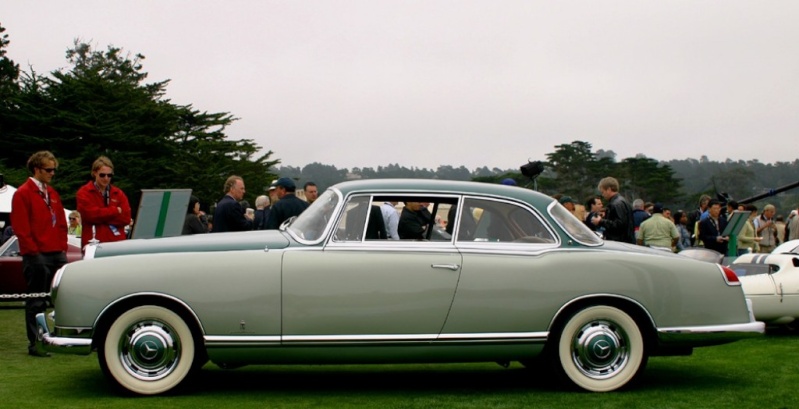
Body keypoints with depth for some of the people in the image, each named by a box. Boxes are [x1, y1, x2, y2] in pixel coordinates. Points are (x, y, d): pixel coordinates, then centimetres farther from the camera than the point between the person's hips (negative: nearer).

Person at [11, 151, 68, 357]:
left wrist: (62, 248, 9)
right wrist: (34, 252, -12)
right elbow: (21, 229, -10)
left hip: (57, 255, 7)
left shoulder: (52, 193, 16)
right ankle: (34, 345, 5)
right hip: (37, 257, -7)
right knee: (36, 302, -1)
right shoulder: (23, 194, -6)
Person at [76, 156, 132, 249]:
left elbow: (126, 218, 2)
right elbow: (90, 214, -11)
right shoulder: (84, 193, 4)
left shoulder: (118, 193, 14)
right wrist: (116, 211, -1)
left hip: (117, 243, 3)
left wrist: (101, 216, -8)